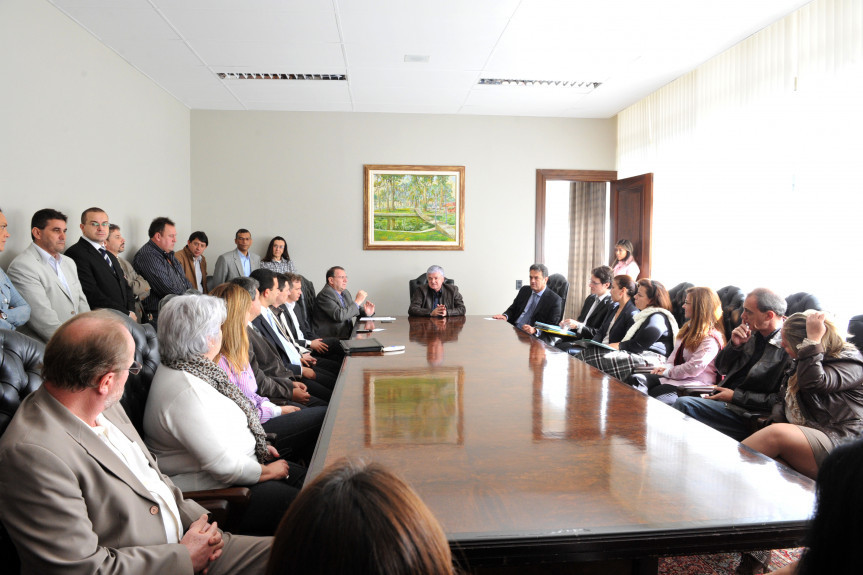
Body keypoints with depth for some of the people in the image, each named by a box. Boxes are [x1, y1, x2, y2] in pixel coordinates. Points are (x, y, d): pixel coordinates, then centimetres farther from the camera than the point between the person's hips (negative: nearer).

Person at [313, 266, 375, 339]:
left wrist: (367, 313, -1)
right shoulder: (325, 295, -14)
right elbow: (339, 316, -25)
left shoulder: (345, 293, 11)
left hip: (347, 335, 8)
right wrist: (357, 301, -18)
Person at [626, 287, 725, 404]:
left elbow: (694, 369, -21)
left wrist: (669, 372, -10)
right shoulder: (689, 327, 17)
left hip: (695, 383, -9)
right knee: (635, 379, -15)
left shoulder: (711, 338, -14)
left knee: (653, 395, -32)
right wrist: (668, 366, 2)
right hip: (676, 376, 9)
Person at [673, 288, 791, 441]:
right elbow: (720, 367, 17)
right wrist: (735, 345, -1)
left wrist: (736, 396, -12)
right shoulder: (752, 333, 12)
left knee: (683, 404, -24)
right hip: (721, 399, 7)